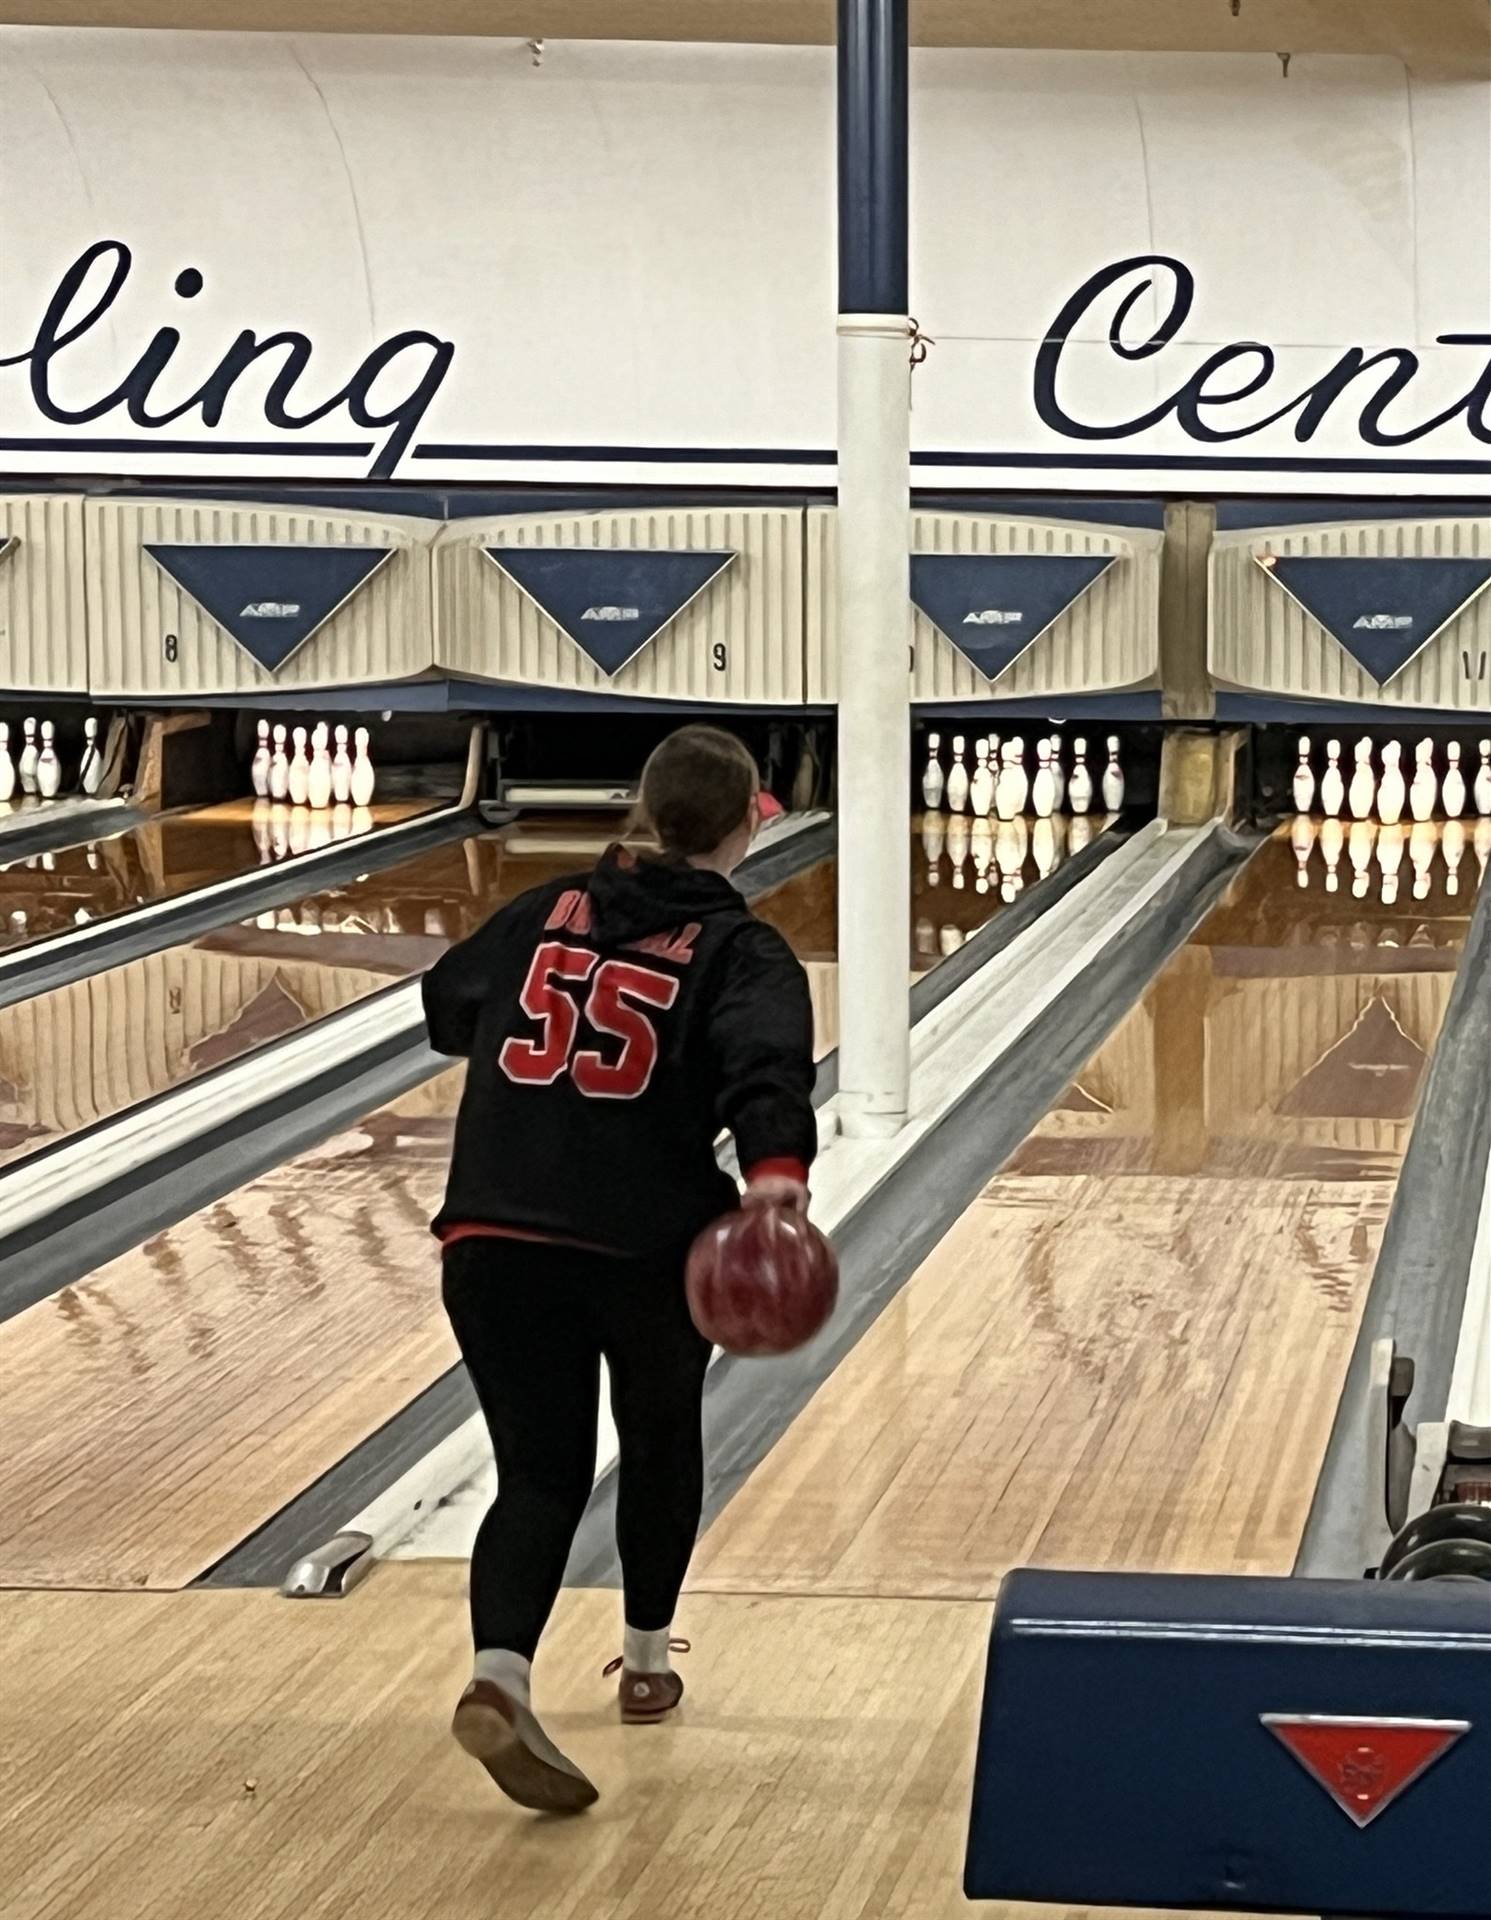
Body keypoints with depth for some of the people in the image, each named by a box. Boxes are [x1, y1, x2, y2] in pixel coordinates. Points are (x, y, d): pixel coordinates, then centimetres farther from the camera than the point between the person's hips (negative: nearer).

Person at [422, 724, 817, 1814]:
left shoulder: (548, 912, 12)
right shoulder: (740, 951, 0)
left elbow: (447, 1009, 26)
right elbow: (767, 1061, -22)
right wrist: (777, 1164, -40)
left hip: (495, 1241, 2)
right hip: (649, 1245, -2)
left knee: (540, 1473, 4)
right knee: (662, 1441, 25)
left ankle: (501, 1677, -21)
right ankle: (647, 1660, 36)